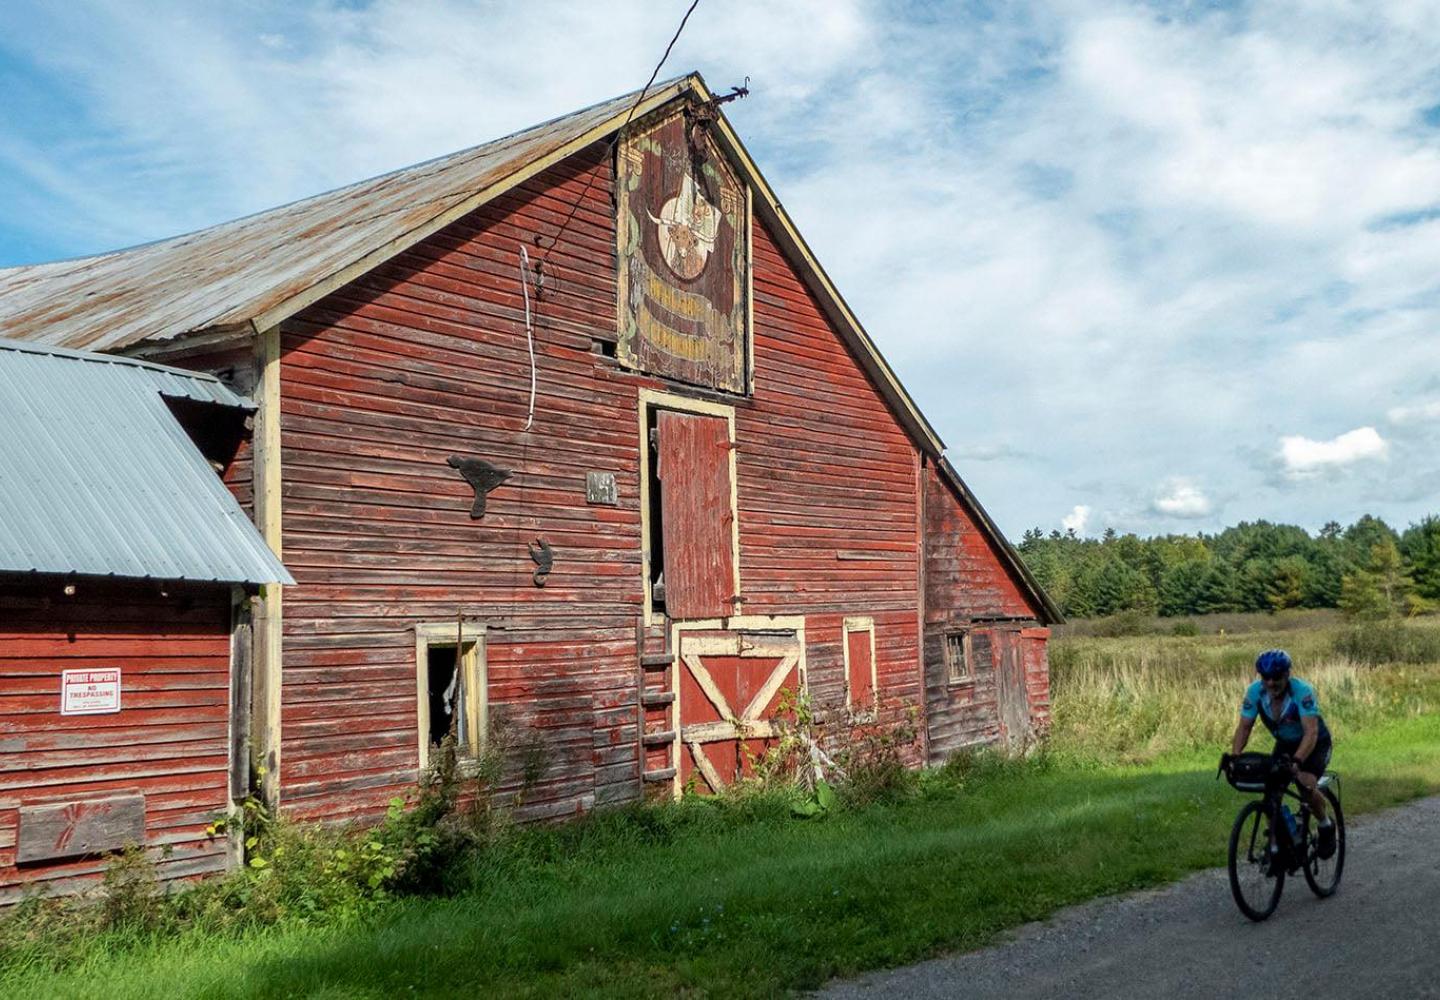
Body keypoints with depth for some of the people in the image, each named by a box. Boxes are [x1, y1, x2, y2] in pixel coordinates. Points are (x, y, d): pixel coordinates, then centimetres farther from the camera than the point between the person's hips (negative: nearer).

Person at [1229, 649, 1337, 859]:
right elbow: (1244, 727, -16)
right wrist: (1234, 756, -33)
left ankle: (1326, 826, 3)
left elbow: (1311, 732, -39)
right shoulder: (1255, 692, -20)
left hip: (1315, 744, -4)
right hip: (1285, 744, 4)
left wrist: (1297, 761, -54)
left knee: (1306, 786, -26)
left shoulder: (1302, 691, -33)